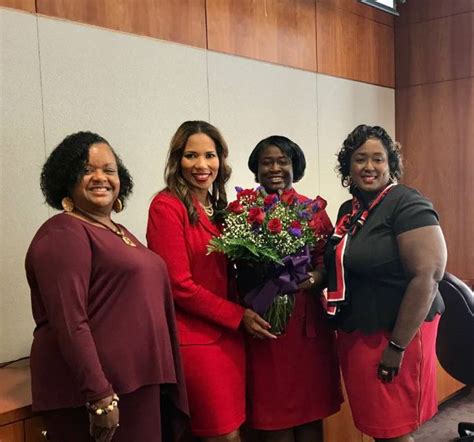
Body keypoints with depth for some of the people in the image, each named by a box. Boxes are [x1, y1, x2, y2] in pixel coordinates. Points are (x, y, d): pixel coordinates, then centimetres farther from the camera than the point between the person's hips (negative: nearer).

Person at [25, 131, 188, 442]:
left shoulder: (118, 232, 14)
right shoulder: (63, 234, -13)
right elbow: (70, 325, -21)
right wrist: (100, 396, -24)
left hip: (138, 384, 9)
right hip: (94, 393, -9)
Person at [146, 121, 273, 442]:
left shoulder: (218, 208, 12)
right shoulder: (166, 205, -12)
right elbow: (179, 285, -16)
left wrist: (244, 314, -2)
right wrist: (239, 316, -12)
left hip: (229, 335, 7)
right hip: (195, 339, -7)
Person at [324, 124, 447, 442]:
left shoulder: (407, 204, -15)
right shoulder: (348, 210, 10)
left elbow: (428, 275, -22)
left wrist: (397, 346, -21)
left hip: (394, 334, -7)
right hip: (354, 334, 7)